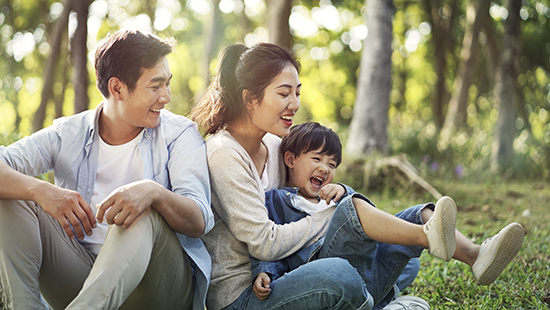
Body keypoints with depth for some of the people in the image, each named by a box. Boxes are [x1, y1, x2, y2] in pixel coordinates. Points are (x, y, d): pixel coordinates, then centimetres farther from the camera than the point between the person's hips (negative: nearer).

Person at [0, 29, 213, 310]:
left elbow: (199, 222, -14)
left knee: (145, 214, -33)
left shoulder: (180, 133, 0)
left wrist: (155, 192, -36)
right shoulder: (68, 134, 5)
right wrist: (40, 190, -31)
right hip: (79, 275, 3)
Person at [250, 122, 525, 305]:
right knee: (351, 207, -29)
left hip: (370, 272, 7)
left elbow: (370, 218, 18)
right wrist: (263, 274, -17)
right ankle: (428, 236, -44)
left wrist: (344, 192, 1)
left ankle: (474, 255, -26)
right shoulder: (275, 200, 16)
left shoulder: (332, 196, 35)